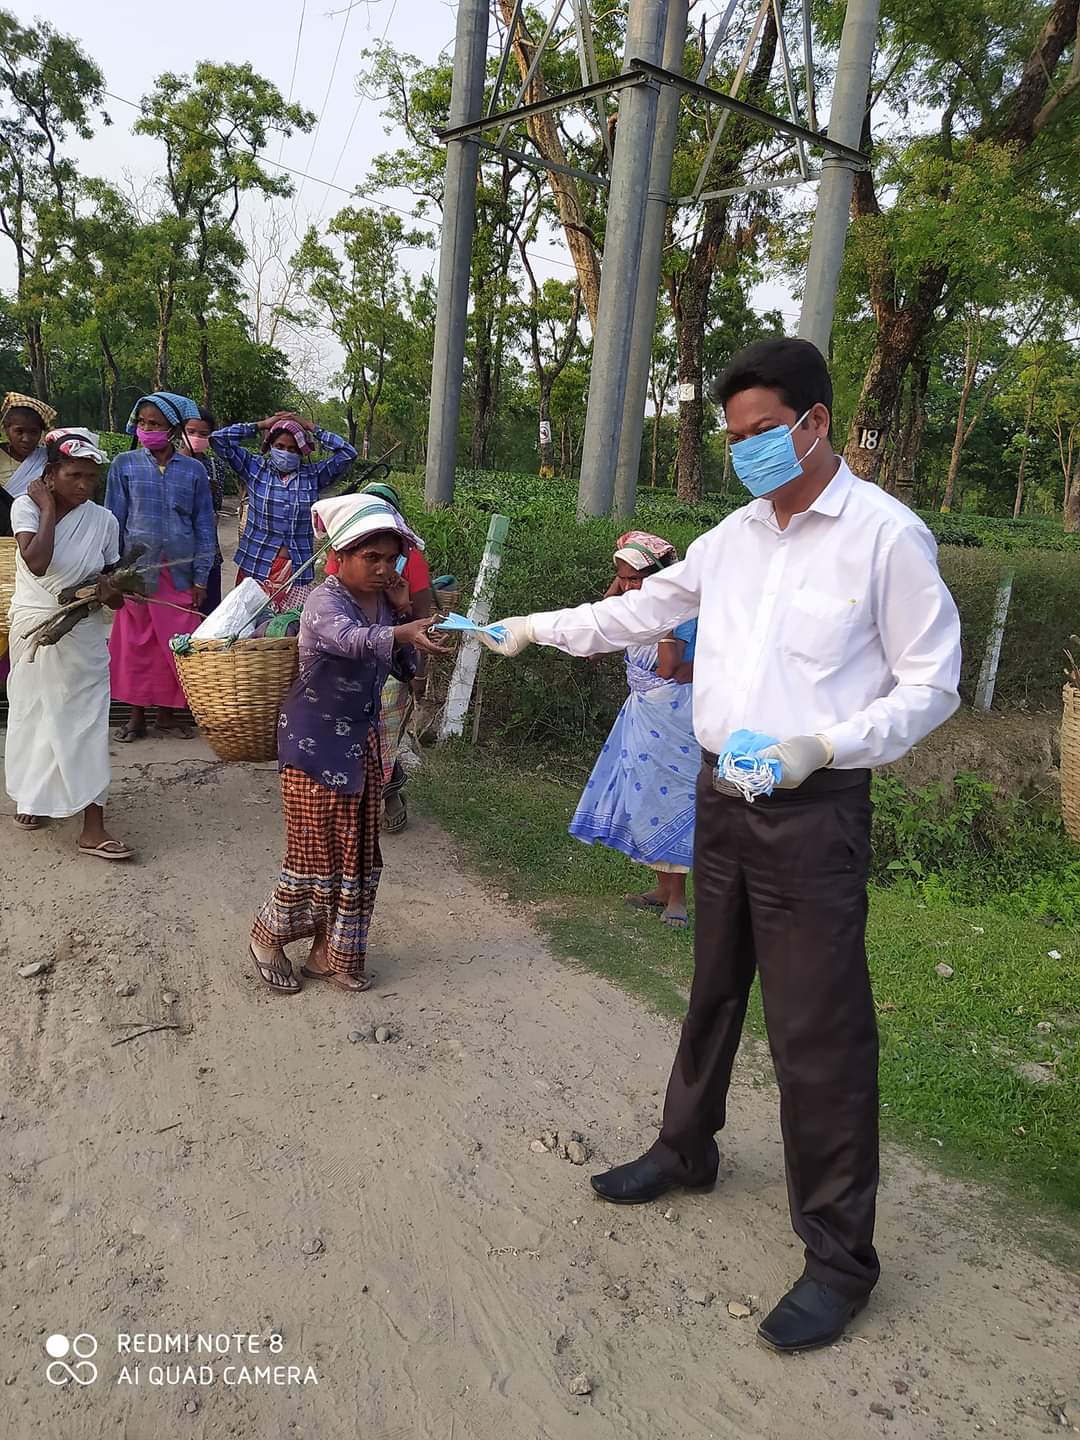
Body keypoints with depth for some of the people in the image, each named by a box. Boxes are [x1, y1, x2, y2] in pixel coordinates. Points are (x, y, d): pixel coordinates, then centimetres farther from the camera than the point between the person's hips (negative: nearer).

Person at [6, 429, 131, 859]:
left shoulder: (103, 520, -2)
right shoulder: (26, 506, -7)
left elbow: (114, 589, 5)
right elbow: (37, 562, -25)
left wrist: (110, 592, -19)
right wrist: (48, 508, -16)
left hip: (84, 634, 1)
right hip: (34, 629, -1)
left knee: (86, 722, -3)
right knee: (32, 714, 13)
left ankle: (93, 827, -1)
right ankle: (32, 795, 38)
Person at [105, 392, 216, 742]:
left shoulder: (193, 470, 3)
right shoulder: (124, 465, 2)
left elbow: (204, 526, 5)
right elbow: (114, 521, 4)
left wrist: (201, 578, 1)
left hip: (180, 574, 0)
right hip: (137, 571, 0)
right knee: (135, 643, 5)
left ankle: (168, 711, 20)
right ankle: (137, 714, 18)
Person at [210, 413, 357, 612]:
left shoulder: (313, 475, 7)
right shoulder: (255, 467, 6)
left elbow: (348, 453, -3)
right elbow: (219, 439, 2)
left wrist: (311, 428, 1)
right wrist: (260, 425, 3)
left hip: (298, 570, 0)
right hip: (255, 566, 0)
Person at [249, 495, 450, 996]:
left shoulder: (383, 602, 2)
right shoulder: (324, 602, -20)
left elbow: (404, 669, 4)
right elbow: (350, 638, -43)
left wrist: (404, 612, -7)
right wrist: (402, 633, -62)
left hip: (362, 740, 7)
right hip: (315, 741, -7)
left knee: (356, 851, 10)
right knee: (314, 851, 0)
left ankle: (329, 953, 25)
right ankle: (268, 937, 26)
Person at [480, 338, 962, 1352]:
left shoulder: (887, 536, -10)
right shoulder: (735, 537, 8)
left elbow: (931, 686, -9)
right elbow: (644, 609, 20)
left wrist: (822, 745, -22)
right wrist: (538, 628, 18)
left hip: (814, 811, -6)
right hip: (719, 799, 7)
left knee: (818, 1030, -1)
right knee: (713, 991, 20)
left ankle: (840, 1254, 16)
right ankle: (686, 1149, 41)